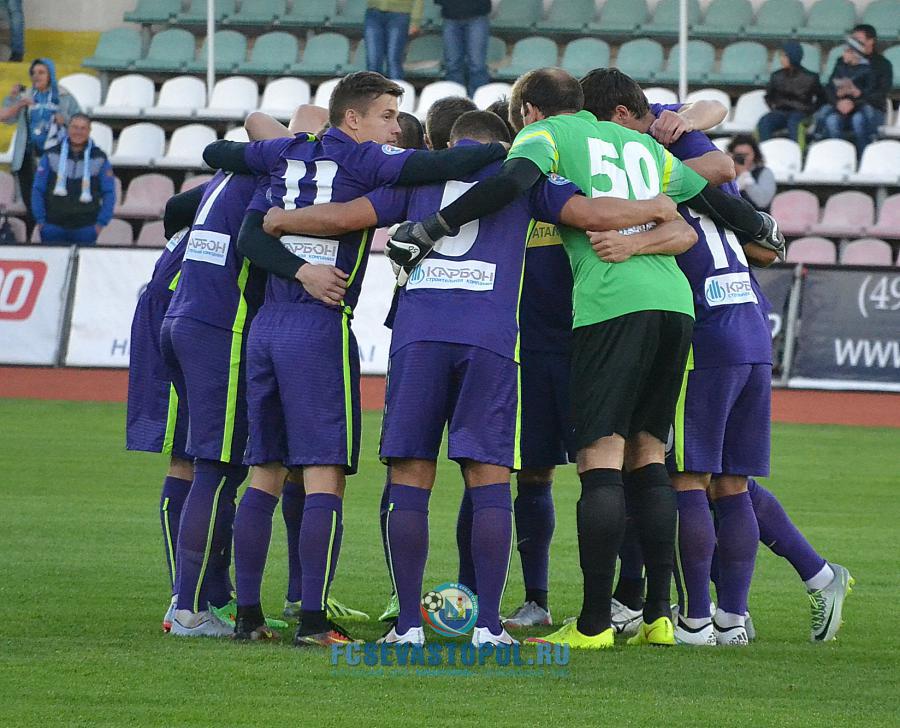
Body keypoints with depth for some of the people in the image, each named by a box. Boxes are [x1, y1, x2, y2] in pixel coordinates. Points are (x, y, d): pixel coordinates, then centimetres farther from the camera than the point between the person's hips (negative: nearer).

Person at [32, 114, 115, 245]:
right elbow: (37, 189, 6)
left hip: (85, 229, 0)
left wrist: (101, 223, -2)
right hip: (54, 228, 0)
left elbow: (109, 193, 6)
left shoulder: (99, 159, 4)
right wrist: (40, 220, -1)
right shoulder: (52, 155, 4)